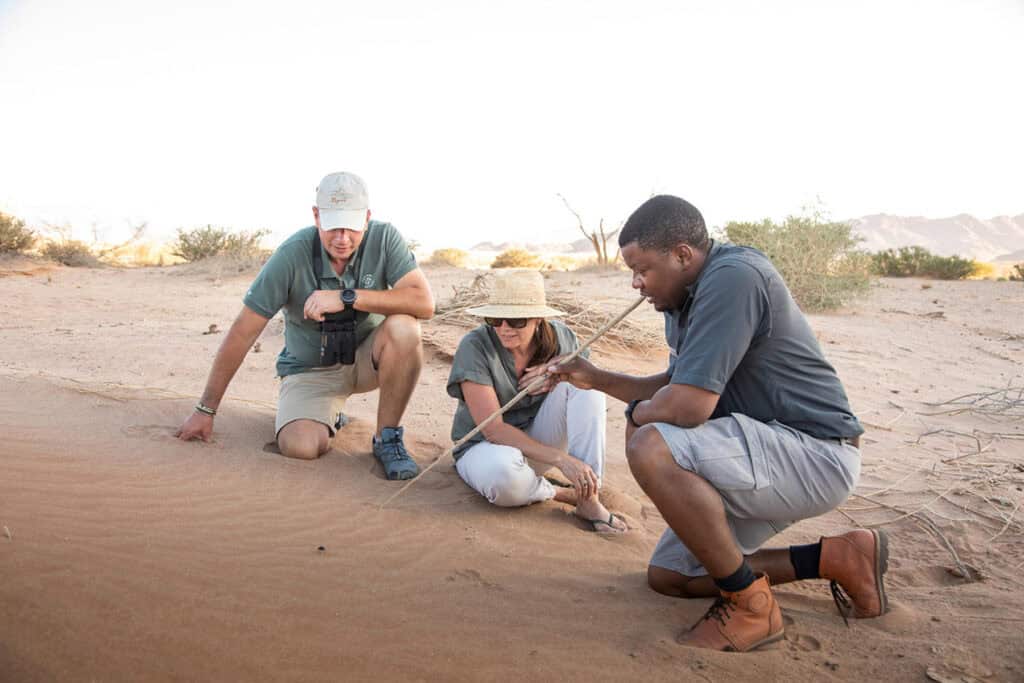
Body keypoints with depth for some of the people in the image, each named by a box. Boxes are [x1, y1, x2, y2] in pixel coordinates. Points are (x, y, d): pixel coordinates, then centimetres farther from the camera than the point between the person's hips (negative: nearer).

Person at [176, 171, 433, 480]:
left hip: (365, 358, 1)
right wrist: (206, 409, -11)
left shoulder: (384, 238, -17)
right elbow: (242, 333, -16)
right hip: (311, 369, -1)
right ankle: (328, 414, 12)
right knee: (300, 445, -27)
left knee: (403, 327, -31)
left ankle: (387, 438, -13)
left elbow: (424, 303, -28)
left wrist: (347, 298, -34)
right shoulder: (292, 255, -20)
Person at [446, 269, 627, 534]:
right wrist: (561, 459, -33)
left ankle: (589, 498, -23)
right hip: (485, 446, -4)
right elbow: (493, 430, -25)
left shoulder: (560, 337, -10)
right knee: (503, 470, -41)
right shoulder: (475, 346, -22)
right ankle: (565, 494, -8)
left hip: (539, 439, 4)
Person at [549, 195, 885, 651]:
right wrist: (599, 380, 9)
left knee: (651, 448, -30)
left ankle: (749, 605, -13)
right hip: (769, 459, 11)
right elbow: (675, 386, 20)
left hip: (817, 453, -10)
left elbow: (689, 405, -29)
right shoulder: (686, 298, 8)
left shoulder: (732, 276, -23)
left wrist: (636, 413, -8)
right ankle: (833, 559, 14)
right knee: (667, 576, 12)